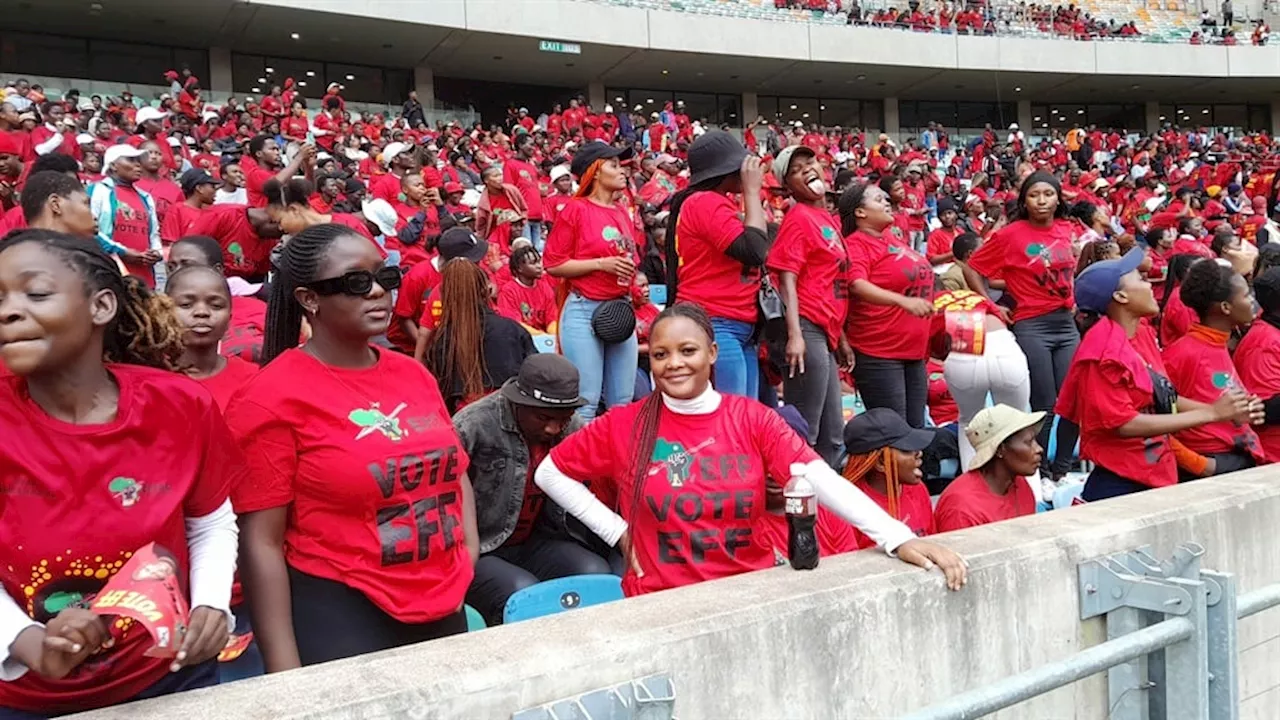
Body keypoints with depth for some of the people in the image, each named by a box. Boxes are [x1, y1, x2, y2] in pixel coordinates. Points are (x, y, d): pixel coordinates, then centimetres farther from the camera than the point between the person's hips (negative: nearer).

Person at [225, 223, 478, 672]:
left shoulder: (414, 375, 7)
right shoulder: (272, 398, -11)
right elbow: (262, 542, -13)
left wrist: (469, 556, 6)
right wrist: (287, 673, -15)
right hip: (337, 614, -6)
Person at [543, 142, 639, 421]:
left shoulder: (623, 213, 14)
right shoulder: (576, 209, -4)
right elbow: (553, 263, -9)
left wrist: (629, 267, 10)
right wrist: (600, 264, -15)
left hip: (620, 311, 6)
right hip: (583, 311, -6)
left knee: (622, 402, 8)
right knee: (586, 402, -5)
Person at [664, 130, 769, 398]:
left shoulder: (717, 204, 18)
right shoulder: (705, 202, -11)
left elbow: (749, 255, 20)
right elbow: (754, 251, -19)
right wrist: (752, 192, -10)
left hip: (741, 330, 10)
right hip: (715, 328, -10)